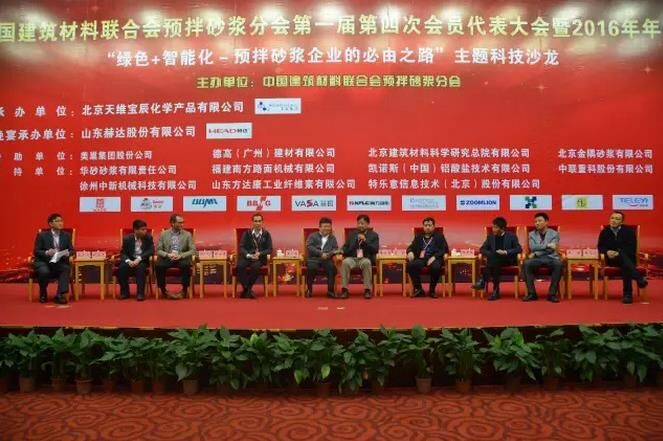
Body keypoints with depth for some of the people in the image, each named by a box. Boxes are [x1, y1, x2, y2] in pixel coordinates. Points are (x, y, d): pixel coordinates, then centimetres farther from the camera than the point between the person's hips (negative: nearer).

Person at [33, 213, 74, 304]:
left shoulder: (66, 235, 8)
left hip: (60, 262, 2)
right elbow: (36, 251, -3)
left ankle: (59, 295, -31)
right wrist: (47, 253, -23)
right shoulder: (42, 235, 1)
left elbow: (72, 250, 7)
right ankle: (43, 294, -3)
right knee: (44, 271, -34)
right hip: (43, 261, -2)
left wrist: (67, 253, -18)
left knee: (66, 269, -32)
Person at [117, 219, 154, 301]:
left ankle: (140, 293, -28)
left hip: (142, 260, -1)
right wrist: (128, 261, -24)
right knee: (121, 268, -29)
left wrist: (139, 258, -25)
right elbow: (123, 253, -2)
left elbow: (151, 251, -12)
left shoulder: (148, 238, -2)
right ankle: (124, 292, -10)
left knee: (140, 268, -35)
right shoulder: (127, 238, -1)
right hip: (130, 260, 1)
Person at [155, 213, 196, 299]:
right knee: (158, 265, -30)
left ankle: (184, 290, -16)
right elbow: (158, 250, 4)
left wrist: (180, 255, -17)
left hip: (182, 259, -1)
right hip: (167, 258, 1)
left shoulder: (187, 234, 6)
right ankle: (163, 290, -10)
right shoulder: (163, 234, 8)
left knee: (186, 265, -35)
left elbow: (193, 250, -1)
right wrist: (168, 255, -17)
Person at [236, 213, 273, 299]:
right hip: (247, 256, 1)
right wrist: (249, 255, -18)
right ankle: (247, 289, -18)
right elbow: (241, 247, 1)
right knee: (240, 266, -31)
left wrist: (259, 254, -16)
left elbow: (269, 249, 3)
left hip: (260, 258, -1)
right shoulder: (247, 233, 9)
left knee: (255, 266, -35)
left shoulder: (266, 234, 7)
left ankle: (247, 289, -15)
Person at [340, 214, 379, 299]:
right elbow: (346, 247, 16)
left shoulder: (374, 235, 10)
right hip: (352, 258, 2)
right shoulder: (352, 234, 20)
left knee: (366, 263, -38)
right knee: (345, 262, -32)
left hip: (366, 259, -2)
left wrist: (365, 241, -14)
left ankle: (367, 290, -28)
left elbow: (375, 250, -3)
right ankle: (344, 289, -28)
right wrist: (342, 251, -8)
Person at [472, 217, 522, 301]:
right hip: (494, 260, 2)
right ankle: (495, 290, -42)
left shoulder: (511, 236, 5)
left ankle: (483, 281, -36)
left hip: (508, 260, -2)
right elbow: (482, 249, 12)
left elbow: (519, 249, -3)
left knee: (494, 258, -36)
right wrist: (490, 254, -10)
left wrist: (505, 252, -18)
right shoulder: (490, 236, 13)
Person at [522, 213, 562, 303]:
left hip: (551, 258, -1)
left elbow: (551, 249, -6)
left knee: (558, 264, -36)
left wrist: (535, 253, -11)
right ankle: (532, 293, -25)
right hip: (537, 259, 1)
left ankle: (552, 294, -25)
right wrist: (547, 245, -14)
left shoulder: (554, 234, 7)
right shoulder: (532, 234, 13)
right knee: (526, 263, -32)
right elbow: (532, 247, -5)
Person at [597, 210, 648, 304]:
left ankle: (627, 294, -42)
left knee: (626, 265, -38)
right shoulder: (604, 232, 11)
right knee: (623, 256, -37)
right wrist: (607, 251, -18)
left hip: (628, 258, 0)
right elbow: (600, 247, 7)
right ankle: (639, 278, -47)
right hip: (612, 259, 0)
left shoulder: (629, 231, 4)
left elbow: (632, 248, -6)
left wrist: (619, 253, -23)